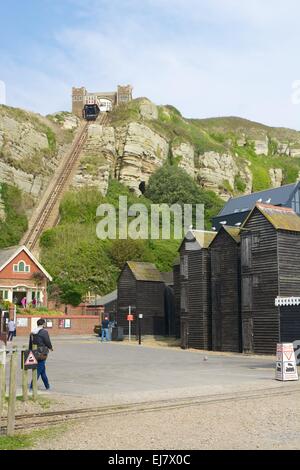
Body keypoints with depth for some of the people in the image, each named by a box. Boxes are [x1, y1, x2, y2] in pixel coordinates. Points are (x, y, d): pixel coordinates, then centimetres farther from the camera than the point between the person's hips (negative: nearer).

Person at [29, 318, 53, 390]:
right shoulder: (44, 332, -13)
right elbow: (48, 342, -11)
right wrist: (50, 348, 10)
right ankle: (32, 386, -7)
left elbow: (30, 344, 12)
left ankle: (47, 386, 26)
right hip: (42, 354, -8)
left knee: (43, 370, 18)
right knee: (39, 370, -3)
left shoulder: (32, 332, 9)